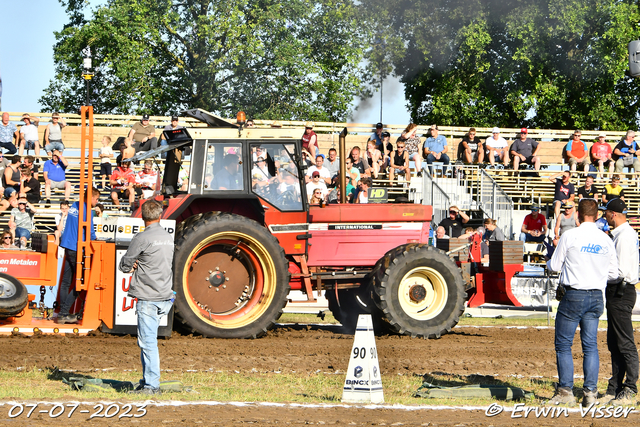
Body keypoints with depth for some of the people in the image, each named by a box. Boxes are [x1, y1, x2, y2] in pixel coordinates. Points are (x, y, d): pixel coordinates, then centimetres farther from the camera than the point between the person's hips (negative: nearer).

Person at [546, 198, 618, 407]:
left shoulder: (570, 236, -9)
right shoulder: (606, 240, 3)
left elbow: (554, 266, -3)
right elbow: (613, 273, 8)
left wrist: (549, 262, 20)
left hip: (574, 296, -4)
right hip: (596, 297, 4)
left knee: (563, 345, 4)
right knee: (591, 346, 8)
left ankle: (565, 391, 1)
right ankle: (590, 391, 3)